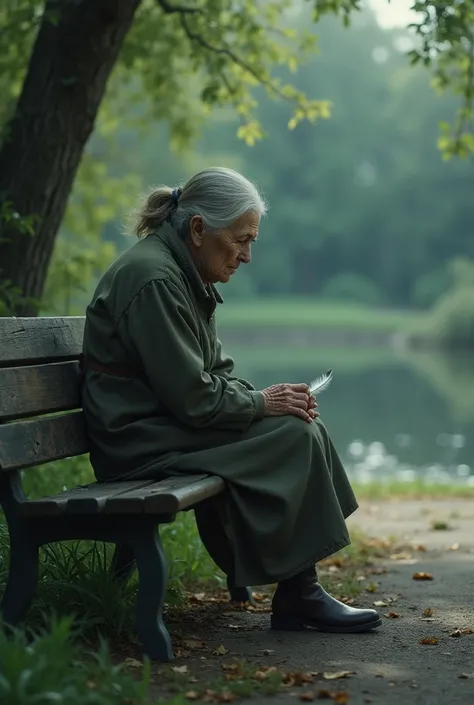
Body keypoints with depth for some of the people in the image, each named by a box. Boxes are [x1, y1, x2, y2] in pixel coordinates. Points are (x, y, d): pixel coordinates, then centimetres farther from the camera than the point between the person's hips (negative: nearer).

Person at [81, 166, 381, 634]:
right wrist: (262, 403, -10)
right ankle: (297, 599, -8)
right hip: (143, 444, -10)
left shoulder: (184, 274, 13)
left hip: (174, 427, 10)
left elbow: (215, 372, 15)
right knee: (293, 437, -16)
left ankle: (301, 591, -3)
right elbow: (192, 397, -22)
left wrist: (273, 400, -1)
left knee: (303, 426, 0)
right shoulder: (152, 279, -19)